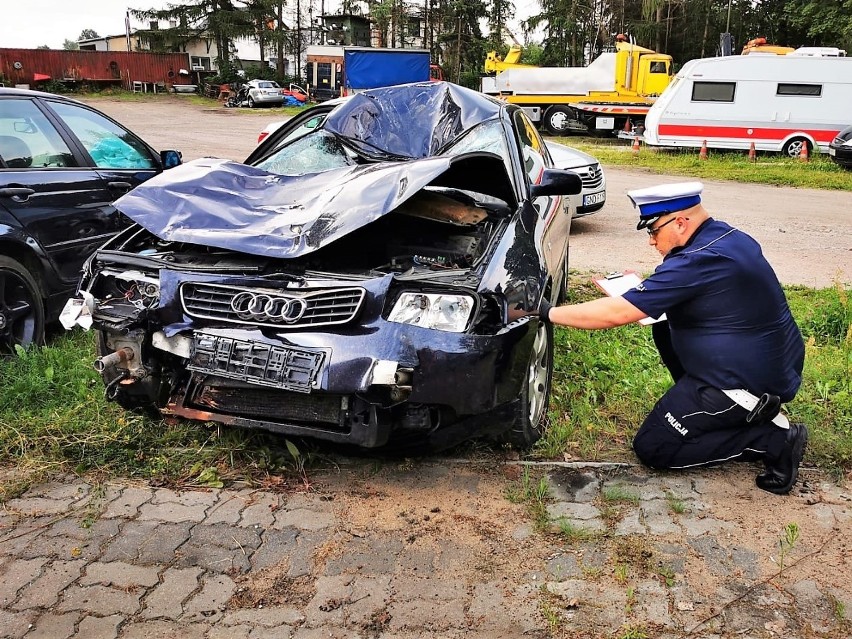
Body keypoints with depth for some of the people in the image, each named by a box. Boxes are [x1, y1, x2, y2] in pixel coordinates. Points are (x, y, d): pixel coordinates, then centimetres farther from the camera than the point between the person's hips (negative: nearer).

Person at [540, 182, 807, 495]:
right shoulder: (729, 236, 4)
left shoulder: (698, 260, -24)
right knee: (665, 324, 19)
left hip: (746, 380, -9)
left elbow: (615, 314, -24)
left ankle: (775, 439, -3)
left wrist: (549, 313, -14)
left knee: (651, 448, 2)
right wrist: (643, 291, 8)